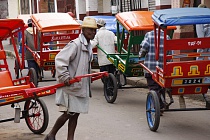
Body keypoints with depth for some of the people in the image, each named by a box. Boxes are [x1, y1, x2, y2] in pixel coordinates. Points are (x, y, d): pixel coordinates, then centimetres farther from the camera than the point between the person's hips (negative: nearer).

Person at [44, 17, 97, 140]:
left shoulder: (89, 46, 13)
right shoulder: (75, 44, -16)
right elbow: (59, 59, -22)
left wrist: (90, 76, 20)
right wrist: (64, 76, -27)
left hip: (81, 86, 9)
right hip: (70, 85, -9)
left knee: (75, 114, 8)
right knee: (68, 113, -6)